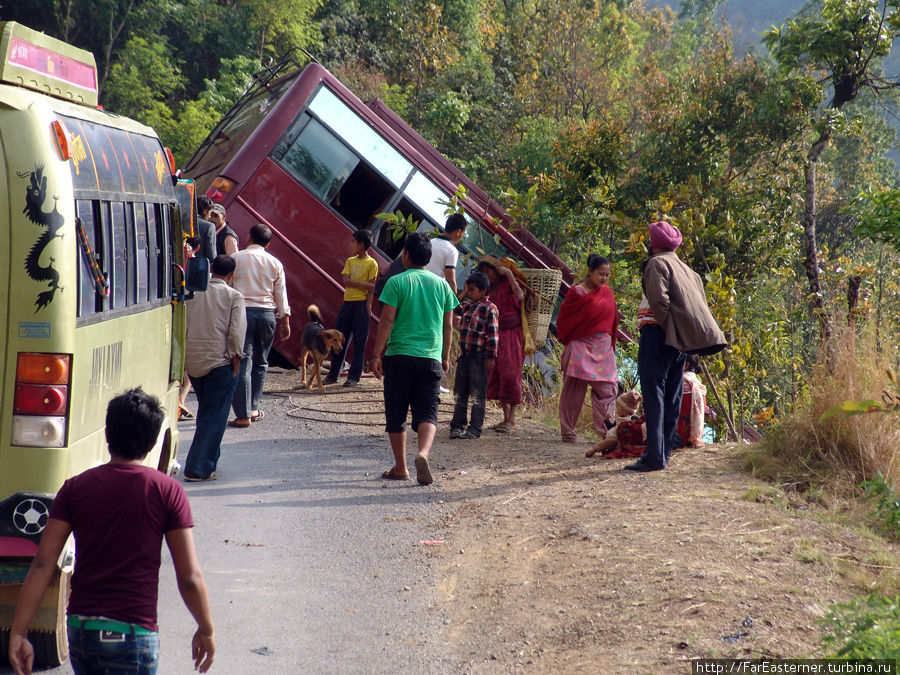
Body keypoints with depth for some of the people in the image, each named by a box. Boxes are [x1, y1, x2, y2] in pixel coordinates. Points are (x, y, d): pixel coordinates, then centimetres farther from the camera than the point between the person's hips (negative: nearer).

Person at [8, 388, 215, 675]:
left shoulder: (75, 488, 2)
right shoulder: (167, 491, -5)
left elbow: (42, 565, -4)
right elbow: (190, 577, -6)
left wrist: (18, 632, -3)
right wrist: (206, 630, 8)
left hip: (80, 629, 4)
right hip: (134, 633, -4)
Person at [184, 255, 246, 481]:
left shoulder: (193, 293, 8)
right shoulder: (233, 297, -4)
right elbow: (237, 332, -11)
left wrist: (184, 356, 17)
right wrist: (236, 360, -3)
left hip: (192, 361, 5)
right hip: (219, 361, -5)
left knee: (205, 413, 21)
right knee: (214, 417, -2)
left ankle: (209, 460, 28)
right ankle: (199, 468, -10)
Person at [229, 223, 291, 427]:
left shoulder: (236, 258, 0)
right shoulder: (275, 263, 7)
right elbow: (281, 295, 9)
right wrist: (285, 320, 14)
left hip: (242, 311, -2)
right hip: (267, 313, 3)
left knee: (243, 363, -4)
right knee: (260, 363, 17)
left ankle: (243, 414, -9)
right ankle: (253, 408, 18)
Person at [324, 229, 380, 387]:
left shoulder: (371, 263, -2)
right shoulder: (350, 261, 13)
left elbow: (371, 288, -6)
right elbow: (345, 281, -1)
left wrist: (368, 307, -13)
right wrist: (363, 284, -13)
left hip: (362, 304, -5)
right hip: (347, 303, 5)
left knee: (359, 341, -2)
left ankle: (354, 377, 3)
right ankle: (333, 375, 15)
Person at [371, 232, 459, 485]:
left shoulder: (397, 282, -3)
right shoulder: (441, 285, 8)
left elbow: (387, 321, -8)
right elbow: (448, 326, 12)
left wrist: (377, 354, -4)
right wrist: (445, 357, 22)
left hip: (399, 356, -2)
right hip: (431, 358, 2)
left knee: (396, 415, 9)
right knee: (427, 413, 0)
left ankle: (400, 467, 13)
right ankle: (423, 452, -26)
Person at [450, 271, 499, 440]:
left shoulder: (489, 309, -9)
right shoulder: (467, 305, 12)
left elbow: (493, 334, -11)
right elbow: (454, 309, 30)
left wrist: (491, 357, -14)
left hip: (479, 356, -7)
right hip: (464, 355, 7)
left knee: (477, 394, 0)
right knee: (459, 393, 10)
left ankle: (475, 428, 4)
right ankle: (457, 425, 16)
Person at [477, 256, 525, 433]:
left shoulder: (508, 283, -2)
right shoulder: (488, 289, 15)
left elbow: (520, 296, -22)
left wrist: (509, 274, -20)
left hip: (512, 334, -7)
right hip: (495, 335, 7)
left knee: (510, 375, -9)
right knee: (496, 375, 5)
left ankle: (511, 420, -5)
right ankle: (506, 417, 13)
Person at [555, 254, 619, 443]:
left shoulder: (607, 293, 10)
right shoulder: (576, 292, -3)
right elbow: (562, 319, 1)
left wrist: (611, 346, 15)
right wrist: (568, 341, 4)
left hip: (603, 347, 4)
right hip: (580, 346, -4)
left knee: (608, 388, -3)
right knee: (574, 389, -2)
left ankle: (606, 429, 0)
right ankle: (567, 431, 2)